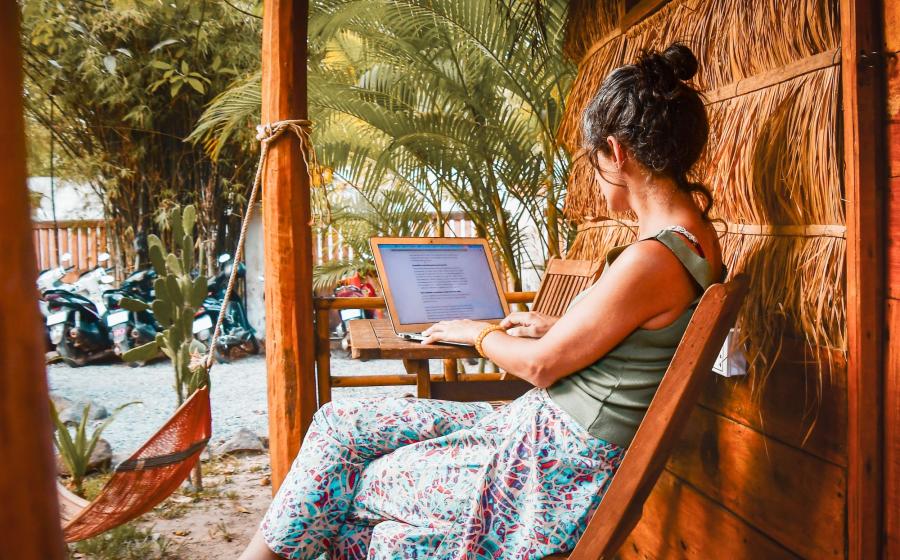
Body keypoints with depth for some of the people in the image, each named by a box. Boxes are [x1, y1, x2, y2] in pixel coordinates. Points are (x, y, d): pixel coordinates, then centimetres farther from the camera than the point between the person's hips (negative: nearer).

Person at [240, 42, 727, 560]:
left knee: (344, 480, 3)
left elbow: (541, 365, -15)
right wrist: (558, 325, 17)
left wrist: (480, 333, 3)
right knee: (343, 423, 7)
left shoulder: (652, 259, -24)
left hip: (557, 467, -9)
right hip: (550, 427, 9)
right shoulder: (695, 235, 6)